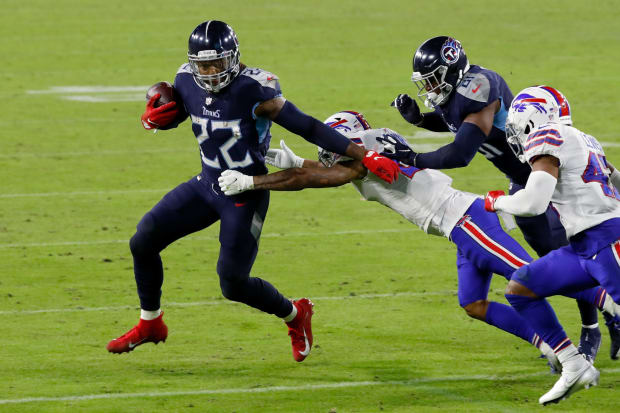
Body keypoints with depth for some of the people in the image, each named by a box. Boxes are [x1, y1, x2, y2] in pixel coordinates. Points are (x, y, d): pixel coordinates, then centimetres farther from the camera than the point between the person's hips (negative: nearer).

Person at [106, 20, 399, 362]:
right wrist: (153, 117, -9)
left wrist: (364, 156, -28)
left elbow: (307, 127, -25)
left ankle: (295, 315, 23)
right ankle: (150, 324, 20)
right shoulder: (187, 83, -6)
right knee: (143, 241, -1)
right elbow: (169, 118, 16)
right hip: (207, 185, 6)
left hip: (246, 196, -6)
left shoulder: (253, 90, -26)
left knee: (233, 284, -6)